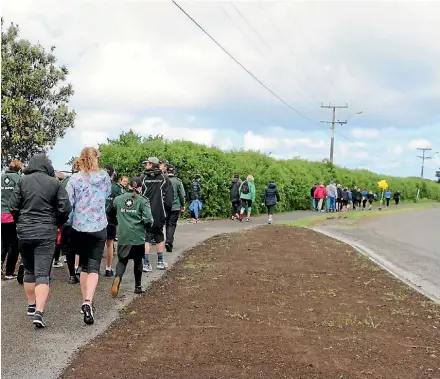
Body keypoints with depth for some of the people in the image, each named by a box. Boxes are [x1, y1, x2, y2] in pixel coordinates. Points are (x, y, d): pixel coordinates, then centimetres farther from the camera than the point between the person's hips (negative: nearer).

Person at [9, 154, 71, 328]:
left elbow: (13, 206, 0)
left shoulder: (22, 181, 0)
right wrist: (57, 224, 14)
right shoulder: (55, 183, -2)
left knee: (29, 271, 19)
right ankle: (39, 312, -16)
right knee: (43, 273, -4)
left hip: (24, 232, 2)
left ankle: (31, 306, 30)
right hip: (47, 233, -2)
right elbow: (65, 209, -4)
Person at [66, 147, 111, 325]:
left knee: (84, 265, 16)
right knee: (94, 266, -3)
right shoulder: (104, 176, -1)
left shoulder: (74, 179, -6)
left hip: (79, 227, 1)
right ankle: (88, 302, -22)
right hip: (99, 227, -1)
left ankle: (86, 302, 22)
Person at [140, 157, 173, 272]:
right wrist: (167, 210, 9)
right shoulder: (165, 179, 0)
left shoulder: (143, 178, -5)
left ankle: (146, 264, -2)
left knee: (146, 238, 2)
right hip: (160, 214, 2)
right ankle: (160, 262, 21)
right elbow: (169, 198, -1)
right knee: (159, 237, 16)